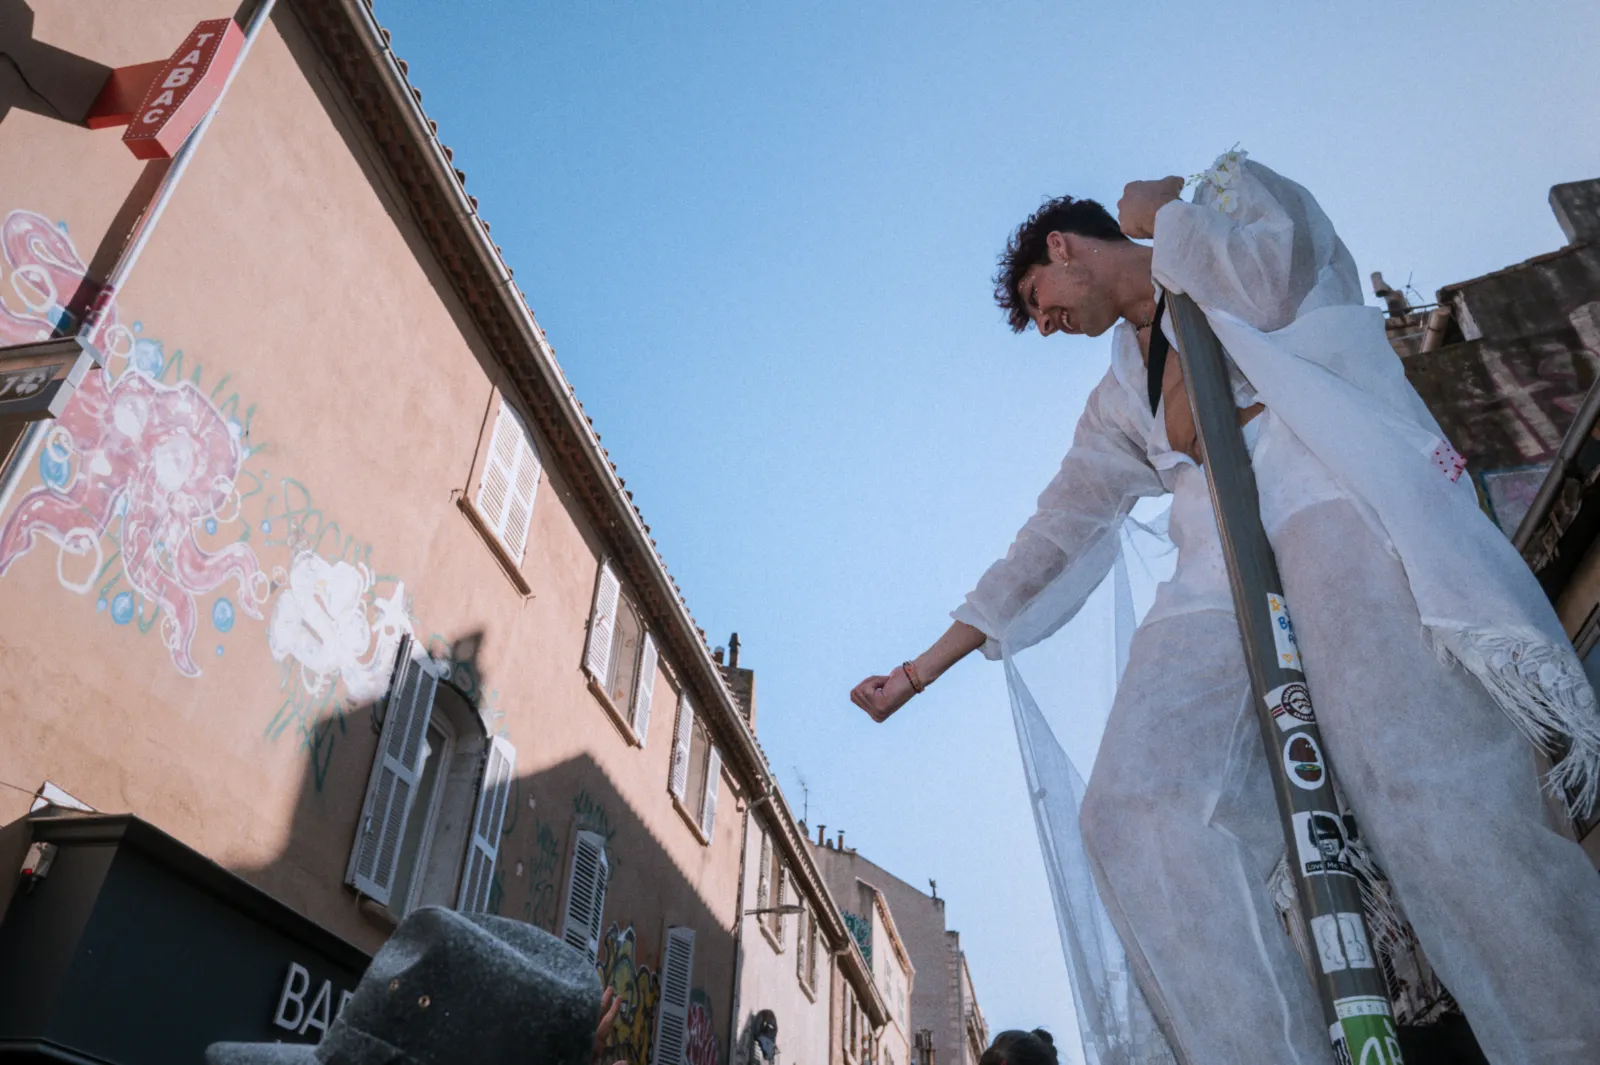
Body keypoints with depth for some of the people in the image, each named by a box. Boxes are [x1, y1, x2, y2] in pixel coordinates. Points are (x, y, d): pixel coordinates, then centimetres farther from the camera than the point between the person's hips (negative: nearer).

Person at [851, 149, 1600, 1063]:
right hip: (1223, 581, 5)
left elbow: (1266, 282, -2)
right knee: (1134, 812, -23)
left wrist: (1161, 210, 15)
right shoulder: (1119, 401, 34)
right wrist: (922, 670, 27)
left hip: (1334, 492, -4)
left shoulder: (1229, 191, 24)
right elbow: (1054, 539, 29)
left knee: (1412, 772, -31)